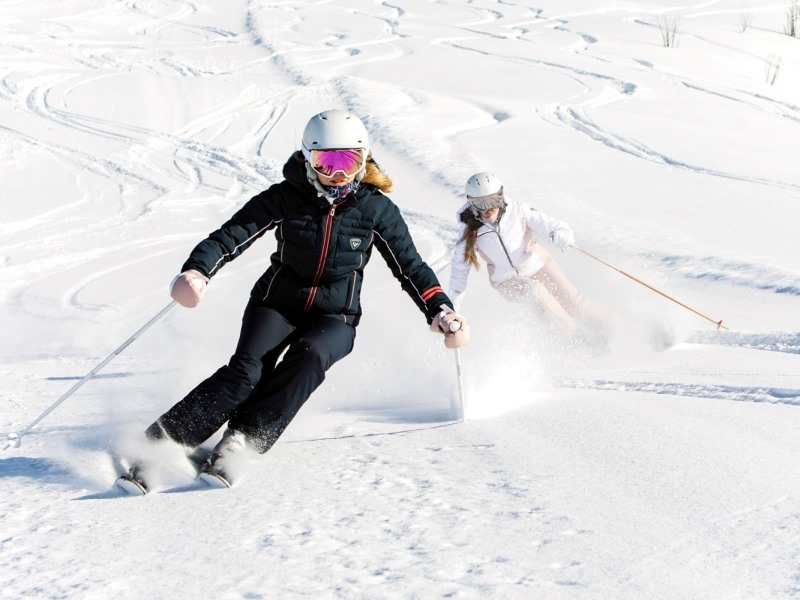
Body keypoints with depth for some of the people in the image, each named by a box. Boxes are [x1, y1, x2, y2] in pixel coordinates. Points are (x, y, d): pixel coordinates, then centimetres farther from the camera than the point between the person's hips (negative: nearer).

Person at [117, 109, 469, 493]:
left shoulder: (376, 209, -5)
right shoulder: (286, 198, -9)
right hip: (277, 303, -1)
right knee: (246, 371, -26)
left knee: (310, 355, -34)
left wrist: (440, 311, -11)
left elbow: (410, 267, 2)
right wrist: (197, 271, -35)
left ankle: (243, 440, -38)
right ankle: (158, 444, -30)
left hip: (335, 318, 1)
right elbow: (231, 236, -16)